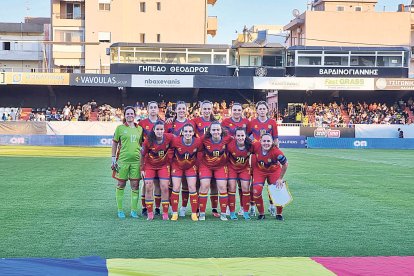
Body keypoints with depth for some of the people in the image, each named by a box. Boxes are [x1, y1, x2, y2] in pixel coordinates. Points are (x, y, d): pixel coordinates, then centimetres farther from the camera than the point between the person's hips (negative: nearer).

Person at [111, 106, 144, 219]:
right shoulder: (120, 128, 2)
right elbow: (115, 143, 5)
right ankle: (120, 210, 13)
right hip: (123, 159, -2)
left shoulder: (139, 128, 11)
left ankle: (133, 210, 11)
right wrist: (113, 158, -1)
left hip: (136, 160, 2)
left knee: (135, 185, 3)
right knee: (121, 185, 4)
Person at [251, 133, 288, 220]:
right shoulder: (256, 146, -29)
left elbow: (285, 164, -21)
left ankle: (279, 214, 18)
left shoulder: (276, 152, -35)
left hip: (274, 171, -1)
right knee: (256, 191, -12)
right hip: (259, 170, 2)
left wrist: (280, 179, -14)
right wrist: (252, 166, -1)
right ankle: (261, 213, 10)